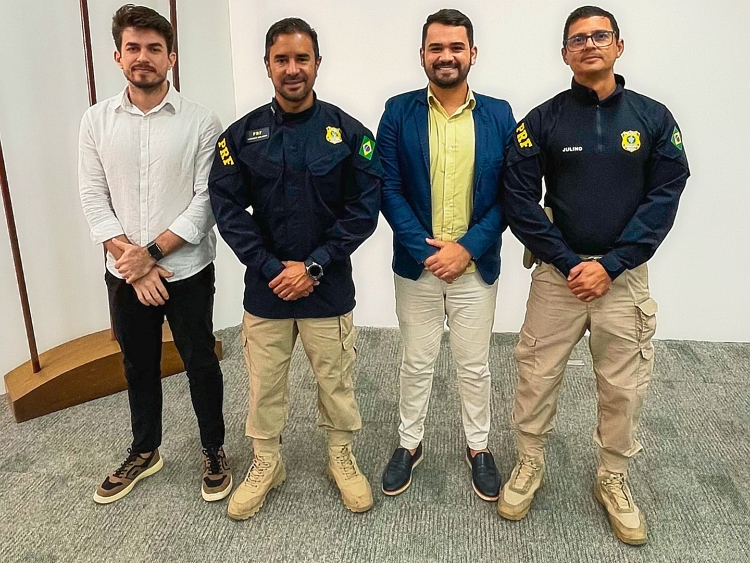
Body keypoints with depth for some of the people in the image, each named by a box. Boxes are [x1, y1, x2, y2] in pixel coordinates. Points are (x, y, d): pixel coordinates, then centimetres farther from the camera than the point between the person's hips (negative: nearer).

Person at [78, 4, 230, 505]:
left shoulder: (201, 122, -8)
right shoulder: (97, 121, 2)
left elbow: (207, 200, -12)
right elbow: (93, 198, -1)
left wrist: (152, 251, -16)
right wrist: (130, 261, -11)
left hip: (187, 271, -3)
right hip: (124, 274, 3)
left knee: (200, 363, 11)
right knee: (138, 365, 18)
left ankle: (214, 450, 32)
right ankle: (145, 452, 39)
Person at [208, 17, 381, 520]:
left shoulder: (349, 132, -4)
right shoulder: (242, 134, 0)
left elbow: (363, 209, -7)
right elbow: (228, 208, -3)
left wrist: (314, 266, -14)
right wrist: (272, 267, -13)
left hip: (329, 286, -1)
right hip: (265, 285, 2)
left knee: (336, 380, 12)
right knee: (264, 382, 14)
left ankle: (342, 459, 36)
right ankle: (266, 465, 36)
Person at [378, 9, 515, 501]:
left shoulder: (499, 115, 0)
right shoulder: (398, 113, -2)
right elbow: (390, 190, -6)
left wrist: (467, 248, -14)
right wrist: (427, 250, -15)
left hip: (477, 265, 1)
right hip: (416, 264, 0)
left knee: (474, 365, 13)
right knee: (417, 362, 13)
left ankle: (479, 447, 34)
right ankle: (409, 444, 33)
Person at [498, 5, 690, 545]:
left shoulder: (654, 117, 3)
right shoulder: (542, 120, -1)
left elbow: (664, 198, -2)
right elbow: (520, 201, -6)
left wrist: (610, 264, -12)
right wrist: (569, 262, -12)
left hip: (625, 275, 1)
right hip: (557, 272, -1)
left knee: (624, 387, 9)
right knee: (537, 375, 6)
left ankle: (613, 479, 32)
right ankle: (529, 465, 29)